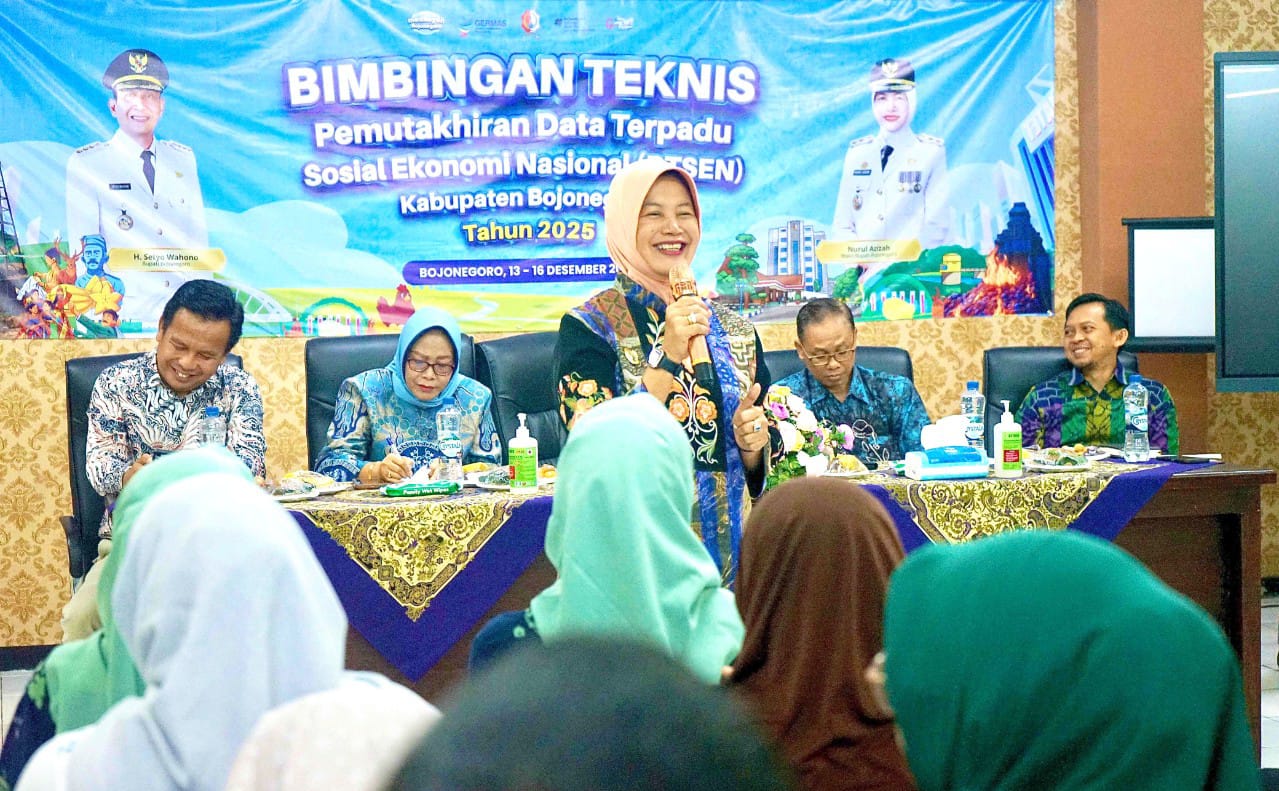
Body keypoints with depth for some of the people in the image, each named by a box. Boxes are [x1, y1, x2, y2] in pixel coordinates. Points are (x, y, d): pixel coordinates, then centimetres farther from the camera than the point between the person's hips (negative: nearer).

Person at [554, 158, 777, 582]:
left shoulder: (735, 331, 6)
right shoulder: (589, 327, -7)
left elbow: (758, 468, 13)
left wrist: (754, 443, -9)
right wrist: (668, 357, -23)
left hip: (728, 555, 4)